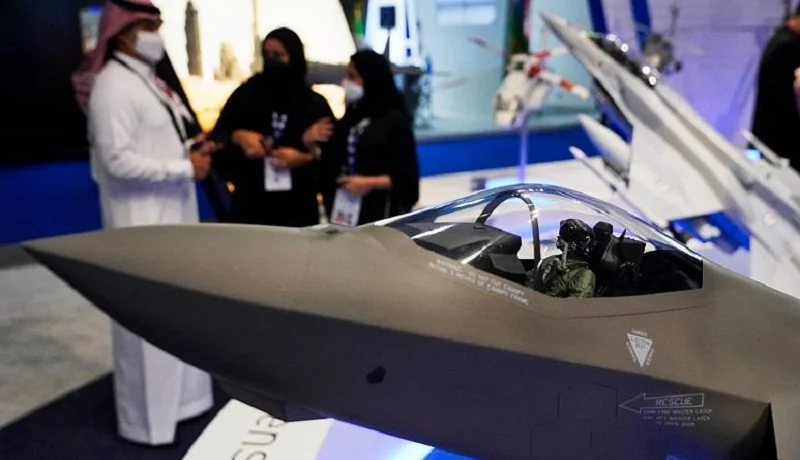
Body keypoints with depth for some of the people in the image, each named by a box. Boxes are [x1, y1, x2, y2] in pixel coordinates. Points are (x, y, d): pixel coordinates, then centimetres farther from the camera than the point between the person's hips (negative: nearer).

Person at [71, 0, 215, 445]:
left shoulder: (149, 80, 14)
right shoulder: (113, 86, -16)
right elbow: (118, 160, -22)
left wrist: (191, 148, 4)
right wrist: (184, 167, -19)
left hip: (173, 212, 10)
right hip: (142, 220, -10)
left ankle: (179, 398, 31)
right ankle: (148, 418, 13)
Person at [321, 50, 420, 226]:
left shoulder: (395, 121, -2)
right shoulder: (348, 120, 17)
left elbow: (406, 177, -5)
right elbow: (333, 167, 19)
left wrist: (369, 183, -15)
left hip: (381, 215, -5)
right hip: (345, 214, 6)